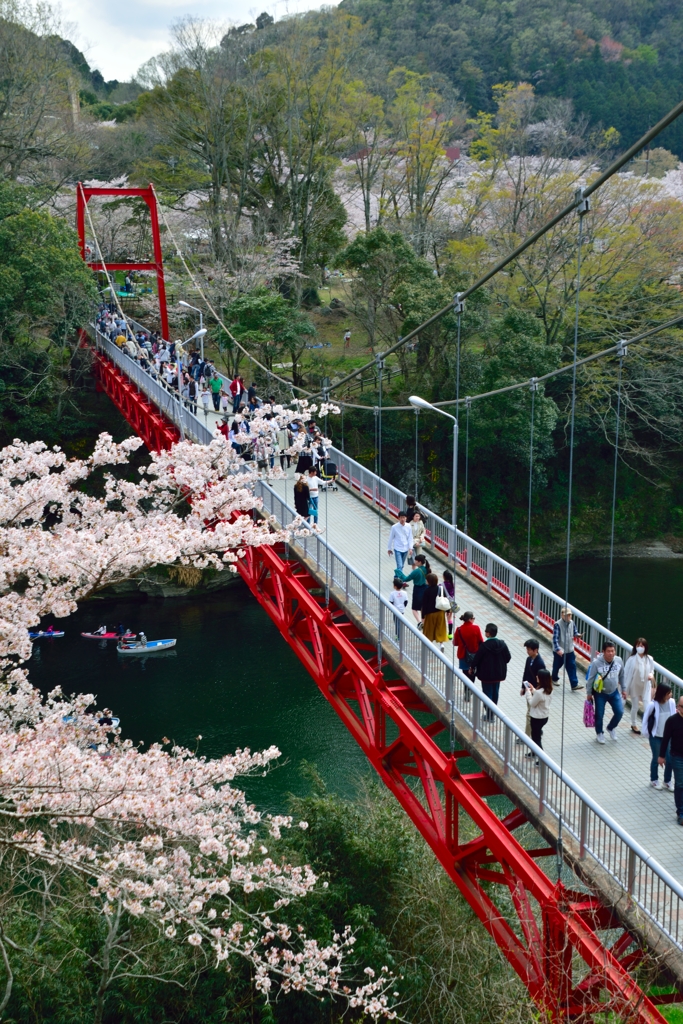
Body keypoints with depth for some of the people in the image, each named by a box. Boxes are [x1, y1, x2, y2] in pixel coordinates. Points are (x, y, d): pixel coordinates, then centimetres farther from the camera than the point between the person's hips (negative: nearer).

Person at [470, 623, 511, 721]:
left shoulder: (484, 646, -22)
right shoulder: (502, 644, -7)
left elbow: (476, 658, -14)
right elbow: (507, 658, 1)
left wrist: (472, 668, 4)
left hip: (486, 674, -5)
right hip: (498, 673, 5)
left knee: (488, 694, 5)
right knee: (495, 693, 18)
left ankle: (489, 716, 8)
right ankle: (493, 712, 30)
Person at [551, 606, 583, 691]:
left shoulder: (572, 623, -4)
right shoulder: (557, 624, -23)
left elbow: (575, 632, 12)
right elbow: (555, 638, -25)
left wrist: (577, 635, -12)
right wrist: (558, 649, -33)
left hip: (570, 650, 5)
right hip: (559, 651, -5)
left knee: (572, 666, 2)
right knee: (557, 666, 16)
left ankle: (574, 684, 5)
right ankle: (555, 679, 42)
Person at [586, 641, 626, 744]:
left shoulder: (619, 661, -13)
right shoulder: (596, 663, -25)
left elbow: (621, 676, 3)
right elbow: (590, 679, -14)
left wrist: (623, 690, 9)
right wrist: (589, 694, -8)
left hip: (614, 692, 3)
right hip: (600, 693, -3)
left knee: (619, 712, 2)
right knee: (599, 714, 6)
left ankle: (611, 728, 32)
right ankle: (599, 733, 33)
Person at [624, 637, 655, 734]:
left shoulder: (649, 659, -10)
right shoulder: (631, 659, -18)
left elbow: (652, 670, 8)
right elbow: (626, 673, -11)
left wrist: (651, 674, -16)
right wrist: (625, 688, -10)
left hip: (646, 687, 1)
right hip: (635, 686, -1)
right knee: (635, 707, 14)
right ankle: (634, 725, 36)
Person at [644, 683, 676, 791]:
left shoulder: (672, 702, -11)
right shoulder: (653, 705, -22)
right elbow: (645, 719, -9)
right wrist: (647, 734, -3)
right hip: (656, 737, -3)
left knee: (670, 759, 6)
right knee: (656, 759, 10)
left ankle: (668, 781, 28)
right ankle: (654, 780, 32)